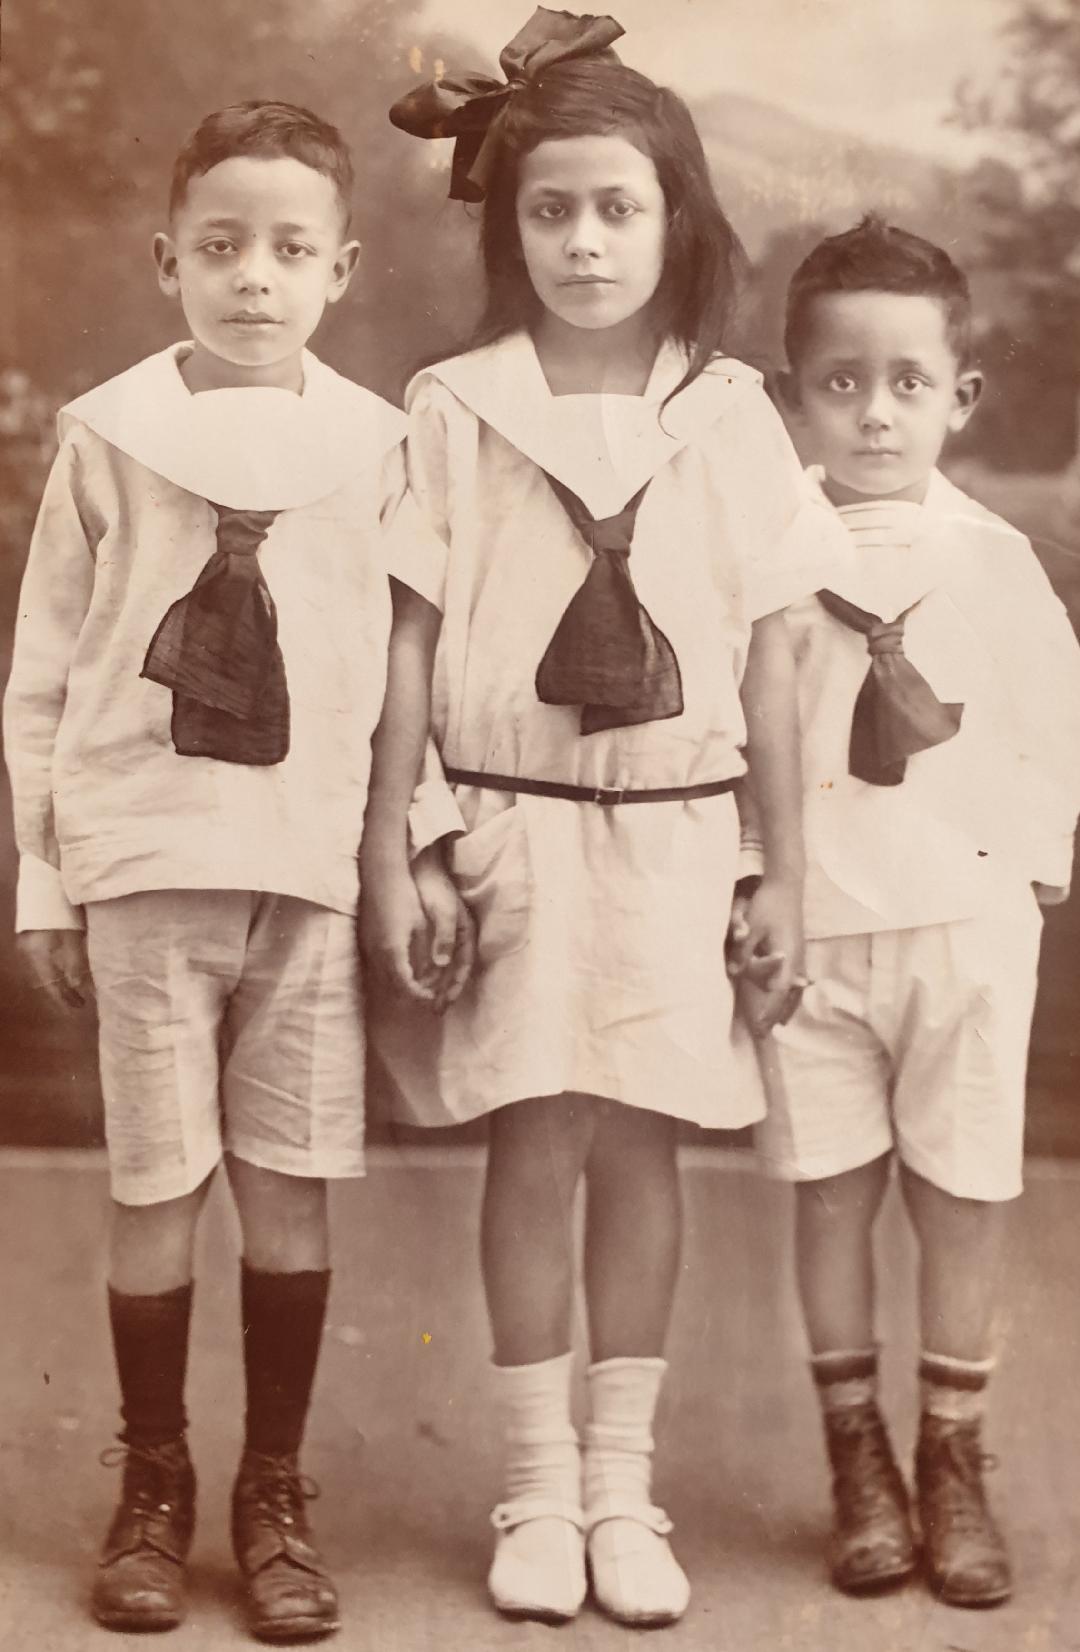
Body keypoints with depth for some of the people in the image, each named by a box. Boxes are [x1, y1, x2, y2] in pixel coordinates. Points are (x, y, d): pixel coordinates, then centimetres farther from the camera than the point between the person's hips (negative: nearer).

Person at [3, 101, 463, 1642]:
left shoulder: (374, 447, 4)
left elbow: (421, 660, 7)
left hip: (314, 862, 1)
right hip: (146, 857, -1)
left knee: (292, 1186, 4)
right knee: (156, 1187, 2)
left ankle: (273, 1497, 17)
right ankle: (153, 1493, 18)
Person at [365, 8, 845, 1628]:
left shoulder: (730, 417, 2)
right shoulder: (454, 409, -2)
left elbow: (770, 663, 5)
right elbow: (411, 645, 0)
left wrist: (786, 871, 5)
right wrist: (385, 849, -2)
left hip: (676, 828, 1)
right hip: (516, 820, -1)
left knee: (642, 1143, 5)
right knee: (536, 1140, -1)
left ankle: (624, 1483, 17)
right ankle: (537, 1489, 12)